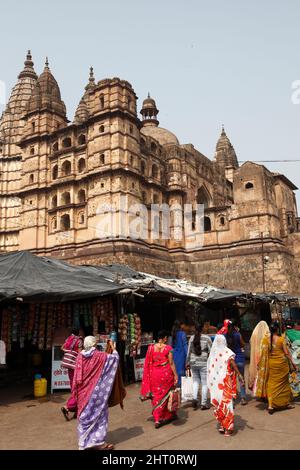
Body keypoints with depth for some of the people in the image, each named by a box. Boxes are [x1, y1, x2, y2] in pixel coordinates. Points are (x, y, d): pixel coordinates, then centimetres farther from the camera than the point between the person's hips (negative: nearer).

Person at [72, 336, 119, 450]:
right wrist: (113, 348, 13)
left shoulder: (80, 356, -3)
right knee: (98, 414, 8)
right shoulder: (99, 356, -13)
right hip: (95, 391, -4)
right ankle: (98, 442, 10)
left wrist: (76, 392, 9)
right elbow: (115, 358, -4)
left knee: (85, 415, 14)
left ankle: (84, 442, 23)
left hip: (83, 392, 4)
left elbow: (77, 377, 1)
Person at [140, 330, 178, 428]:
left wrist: (148, 377, 12)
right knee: (166, 394, 16)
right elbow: (171, 363, -10)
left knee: (156, 396, 11)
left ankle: (157, 419, 7)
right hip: (166, 373, -2)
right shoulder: (168, 348, -10)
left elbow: (147, 363, 2)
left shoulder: (151, 347, -2)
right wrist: (175, 375, -2)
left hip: (154, 374, 2)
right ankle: (169, 415, 31)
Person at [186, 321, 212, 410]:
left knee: (195, 381, 19)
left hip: (193, 363, 3)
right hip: (204, 363, -3)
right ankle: (204, 404, 8)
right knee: (204, 383, 6)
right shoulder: (206, 338, -8)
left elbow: (189, 351, 5)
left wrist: (187, 362, 14)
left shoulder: (192, 338, 1)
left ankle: (195, 398, 2)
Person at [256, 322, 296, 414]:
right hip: (281, 364, -2)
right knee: (283, 382, 15)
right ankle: (285, 403, 27)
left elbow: (263, 353, -2)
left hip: (271, 364, 2)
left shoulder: (265, 339, -5)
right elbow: (286, 353, -9)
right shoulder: (281, 339, -12)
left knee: (271, 383, 7)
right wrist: (292, 363, 2)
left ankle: (271, 405, 1)